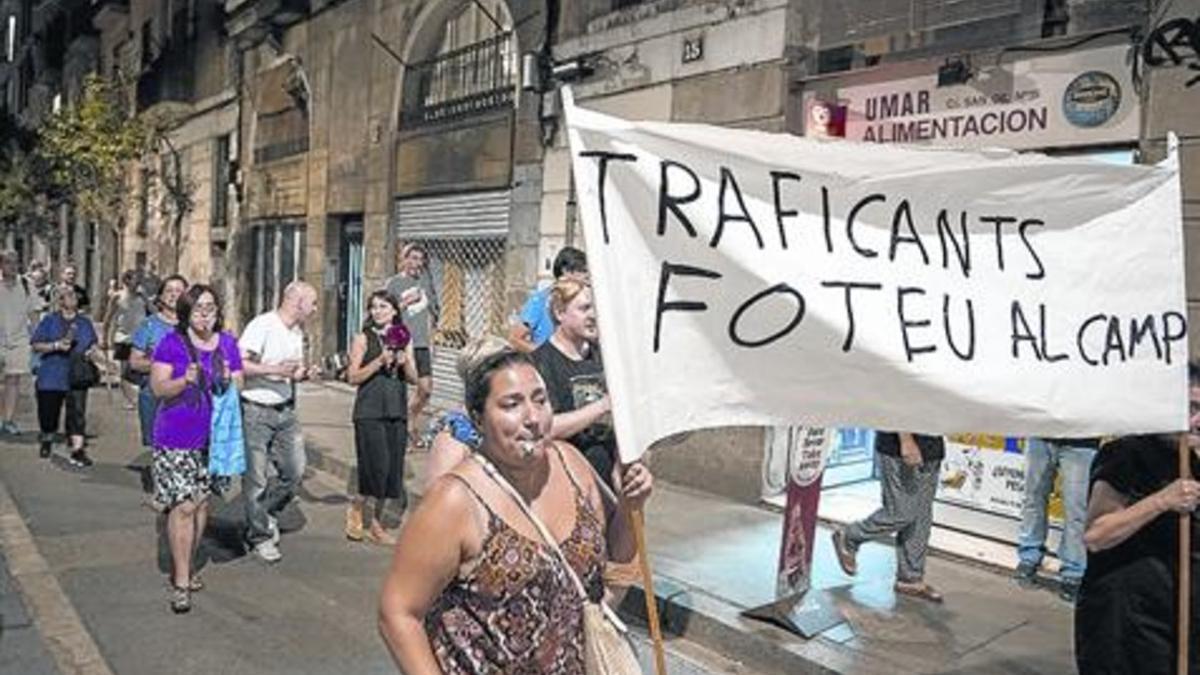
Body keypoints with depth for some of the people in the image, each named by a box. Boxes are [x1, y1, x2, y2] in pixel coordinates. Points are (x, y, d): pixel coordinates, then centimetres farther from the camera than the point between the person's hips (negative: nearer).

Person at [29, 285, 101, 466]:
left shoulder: (85, 322, 8)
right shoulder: (49, 320, -1)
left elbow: (93, 344, 17)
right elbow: (37, 345, -4)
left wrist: (93, 352, -4)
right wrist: (56, 346, -19)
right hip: (51, 375, -1)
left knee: (77, 412, -9)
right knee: (48, 412, 11)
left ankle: (77, 450, -9)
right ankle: (47, 440, 39)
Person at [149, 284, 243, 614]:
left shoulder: (227, 343, 8)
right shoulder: (172, 342, -5)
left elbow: (239, 387, 10)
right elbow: (158, 387, -8)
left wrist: (229, 380, -11)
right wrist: (185, 380, -25)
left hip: (214, 436, 5)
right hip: (176, 438, -4)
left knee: (201, 503, 12)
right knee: (183, 506, -8)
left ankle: (183, 568, 28)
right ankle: (181, 583, 1)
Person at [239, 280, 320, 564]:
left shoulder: (298, 332, 12)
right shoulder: (262, 325, -14)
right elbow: (238, 363, -21)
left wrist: (304, 373, 1)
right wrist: (275, 370, -28)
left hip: (285, 410, 8)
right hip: (256, 411, -7)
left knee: (295, 472, 6)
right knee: (255, 479, 3)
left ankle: (265, 514, 30)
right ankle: (260, 536, 18)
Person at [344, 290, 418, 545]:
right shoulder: (363, 339, 1)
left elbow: (414, 378, 11)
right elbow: (353, 377, -6)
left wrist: (404, 362, -7)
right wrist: (380, 361, -15)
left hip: (397, 412, 4)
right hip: (370, 411, -4)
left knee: (392, 469, 5)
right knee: (378, 466, -11)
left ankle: (376, 522, 19)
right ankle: (356, 508, 14)